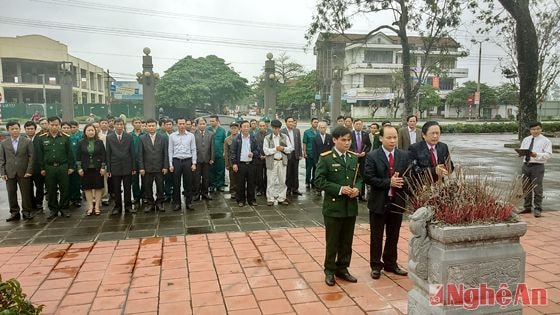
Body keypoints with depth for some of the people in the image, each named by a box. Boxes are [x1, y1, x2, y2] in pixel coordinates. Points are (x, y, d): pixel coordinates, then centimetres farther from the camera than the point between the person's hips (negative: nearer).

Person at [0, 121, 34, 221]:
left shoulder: (27, 141, 2)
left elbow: (31, 157, -1)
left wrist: (29, 171, -8)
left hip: (24, 173, -2)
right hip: (10, 173, 2)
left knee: (26, 193, 1)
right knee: (11, 194, 5)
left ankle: (27, 212, 12)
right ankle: (14, 213, 15)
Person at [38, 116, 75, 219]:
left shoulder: (65, 137, 1)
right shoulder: (43, 138, 4)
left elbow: (70, 153, 2)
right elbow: (40, 155, 6)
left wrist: (71, 167, -1)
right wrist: (42, 168, 3)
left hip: (63, 167, -1)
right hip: (49, 168, 1)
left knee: (65, 189, 3)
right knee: (51, 190, 7)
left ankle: (64, 208, 16)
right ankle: (53, 210, 19)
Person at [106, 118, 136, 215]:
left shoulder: (129, 137, 4)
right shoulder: (109, 138, 3)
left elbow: (132, 153, 4)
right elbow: (108, 154, 1)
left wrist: (134, 167, 1)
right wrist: (108, 169, -2)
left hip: (127, 167, 0)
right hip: (115, 168, 0)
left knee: (127, 188, 6)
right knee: (116, 189, 6)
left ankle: (128, 206, 16)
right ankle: (117, 207, 18)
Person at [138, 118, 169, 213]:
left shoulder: (163, 138, 2)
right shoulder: (142, 138, 2)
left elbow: (165, 153, 1)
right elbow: (140, 154, 1)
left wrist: (165, 166, -4)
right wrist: (141, 168, -5)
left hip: (159, 168, 0)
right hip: (147, 168, 0)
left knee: (160, 187, 6)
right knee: (147, 187, 6)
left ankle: (159, 203, 20)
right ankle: (149, 203, 19)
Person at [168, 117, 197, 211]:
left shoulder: (191, 135, 3)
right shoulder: (172, 136, 3)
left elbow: (193, 150, 4)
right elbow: (170, 151, 4)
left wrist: (194, 163, -1)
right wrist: (170, 164, 0)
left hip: (187, 161, 0)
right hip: (176, 161, 0)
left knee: (188, 183, 5)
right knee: (176, 183, 5)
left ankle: (188, 202, 16)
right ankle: (177, 203, 16)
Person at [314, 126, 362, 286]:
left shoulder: (353, 158, 9)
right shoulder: (325, 158, -9)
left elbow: (359, 177, 16)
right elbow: (319, 181, -14)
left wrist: (357, 188, -6)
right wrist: (339, 189, -21)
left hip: (351, 207, 5)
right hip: (333, 207, -5)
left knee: (347, 241, 14)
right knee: (332, 242, 7)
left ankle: (342, 269, 30)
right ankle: (329, 271, 23)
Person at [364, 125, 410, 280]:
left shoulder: (404, 155, 3)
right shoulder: (372, 156, -8)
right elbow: (368, 178, -15)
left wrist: (401, 182, -18)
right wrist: (388, 182, -22)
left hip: (397, 201, 4)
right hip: (379, 202, -3)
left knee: (393, 235, 16)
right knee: (376, 236, 8)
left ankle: (391, 264, 32)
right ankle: (376, 265, 23)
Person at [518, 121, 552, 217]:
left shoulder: (545, 141, -1)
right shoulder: (526, 139, 15)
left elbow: (548, 154, -8)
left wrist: (537, 155, -23)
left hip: (537, 166, -5)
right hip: (526, 165, 5)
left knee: (537, 189, -5)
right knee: (526, 188, 12)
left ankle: (537, 210, 2)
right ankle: (527, 207, 23)